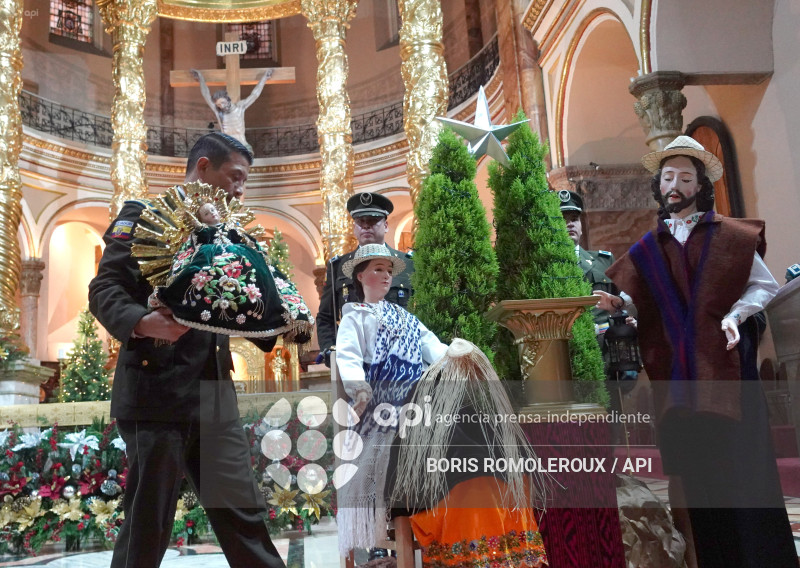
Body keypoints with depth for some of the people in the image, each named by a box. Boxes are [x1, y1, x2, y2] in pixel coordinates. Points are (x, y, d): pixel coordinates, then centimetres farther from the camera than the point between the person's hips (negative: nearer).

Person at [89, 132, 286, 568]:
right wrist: (142, 323, -29)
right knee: (148, 523, 3)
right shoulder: (145, 214, -1)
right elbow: (105, 290, -10)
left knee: (244, 514, 8)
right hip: (158, 390, -6)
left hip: (215, 395, 6)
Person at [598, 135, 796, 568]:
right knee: (698, 469, 4)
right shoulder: (648, 248, 11)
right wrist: (613, 303, -15)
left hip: (725, 362, -2)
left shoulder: (730, 235, 5)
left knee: (743, 461, -2)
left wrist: (735, 314, -11)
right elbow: (634, 300, 7)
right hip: (676, 371, 2)